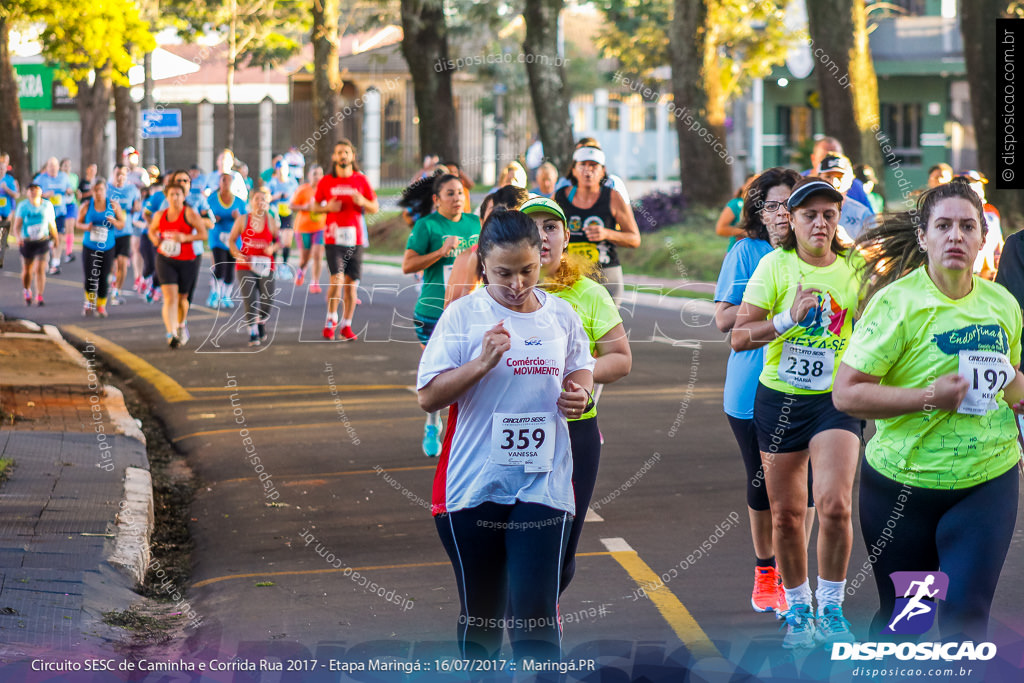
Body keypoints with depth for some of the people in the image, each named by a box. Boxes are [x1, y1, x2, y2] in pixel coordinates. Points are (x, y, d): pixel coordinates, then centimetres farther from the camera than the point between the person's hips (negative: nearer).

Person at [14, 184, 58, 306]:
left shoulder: (47, 205, -1)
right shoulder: (23, 206, -5)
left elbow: (52, 224, 12)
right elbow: (17, 225, -11)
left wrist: (55, 238, 22)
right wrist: (18, 237, -30)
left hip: (43, 242, 0)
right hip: (27, 242, 0)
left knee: (40, 269, -13)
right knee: (27, 270, 12)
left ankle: (39, 297, -10)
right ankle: (27, 292, 38)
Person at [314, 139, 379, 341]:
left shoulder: (361, 180, 6)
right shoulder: (325, 182, 4)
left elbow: (375, 208, 9)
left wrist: (362, 201, -11)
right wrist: (328, 207, -9)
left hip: (355, 239, 2)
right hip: (334, 239, -2)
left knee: (351, 283, 3)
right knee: (337, 279, -16)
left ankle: (346, 325, 12)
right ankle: (331, 319, 1)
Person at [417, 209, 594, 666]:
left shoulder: (561, 315, 7)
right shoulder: (463, 315, -3)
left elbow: (581, 369, 24)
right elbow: (427, 397, -7)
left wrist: (580, 393, 1)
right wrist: (482, 362, -20)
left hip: (543, 486, 1)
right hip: (474, 487, -1)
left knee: (535, 617, -10)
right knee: (480, 613, 11)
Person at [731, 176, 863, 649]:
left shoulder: (853, 270, 1)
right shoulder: (775, 265, -5)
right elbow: (739, 336, -10)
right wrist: (788, 319, -22)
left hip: (835, 399, 0)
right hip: (780, 397, 0)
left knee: (835, 505, -17)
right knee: (786, 514, 7)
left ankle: (831, 610, -1)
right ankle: (797, 610, 26)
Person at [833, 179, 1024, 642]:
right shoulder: (896, 303, -12)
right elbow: (846, 393, -17)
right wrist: (930, 398, -23)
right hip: (901, 483, -3)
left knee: (965, 617, -8)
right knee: (902, 616, 11)